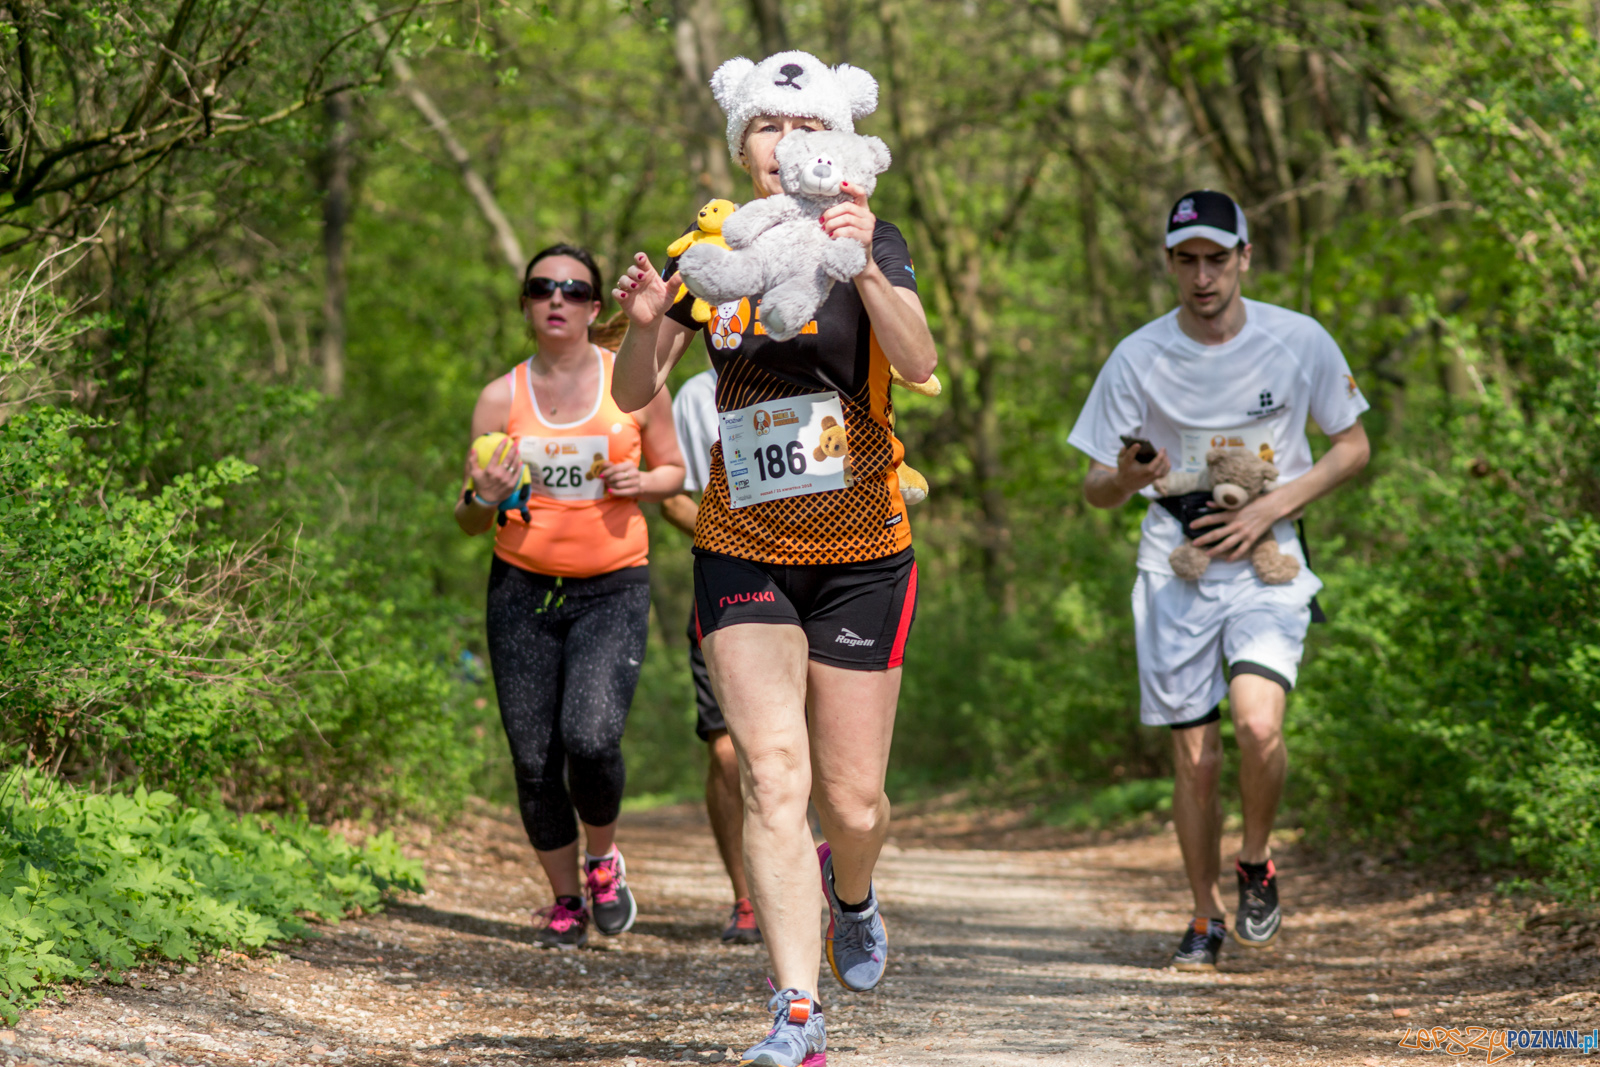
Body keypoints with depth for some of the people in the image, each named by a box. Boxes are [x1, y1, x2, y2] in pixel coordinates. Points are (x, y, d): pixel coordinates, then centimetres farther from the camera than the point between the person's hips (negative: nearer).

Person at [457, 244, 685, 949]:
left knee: (591, 738, -20)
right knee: (534, 758, -1)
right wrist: (484, 496, -15)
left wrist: (641, 482, -8)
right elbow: (469, 520, 8)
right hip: (523, 591, 2)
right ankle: (565, 900, 18)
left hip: (613, 591, -2)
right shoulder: (501, 398, 4)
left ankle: (602, 859, 9)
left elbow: (673, 468, 14)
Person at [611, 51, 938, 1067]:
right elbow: (636, 394, 3)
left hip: (860, 555, -1)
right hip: (741, 553, 1)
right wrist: (645, 324, -18)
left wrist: (865, 269, -41)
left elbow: (918, 359, -24)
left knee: (852, 800, 3)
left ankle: (852, 894, 39)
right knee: (772, 774, -14)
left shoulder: (872, 242, -6)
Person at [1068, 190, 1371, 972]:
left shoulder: (1300, 342, -4)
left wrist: (1269, 508, -8)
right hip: (1176, 570, 1)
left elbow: (1352, 446, 6)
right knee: (1194, 760, 1)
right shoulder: (1137, 360, -4)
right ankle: (1206, 918, 21)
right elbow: (1095, 490, 3)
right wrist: (1126, 477, -22)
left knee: (1258, 727, -22)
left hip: (1268, 565, -1)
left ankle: (1255, 864, 7)